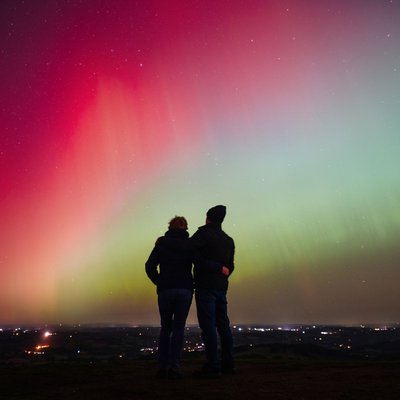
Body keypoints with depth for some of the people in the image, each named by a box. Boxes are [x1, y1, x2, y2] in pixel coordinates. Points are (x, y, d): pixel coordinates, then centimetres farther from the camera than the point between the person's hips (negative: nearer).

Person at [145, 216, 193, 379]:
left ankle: (162, 366, 11)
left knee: (166, 328, 13)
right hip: (185, 290, 0)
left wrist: (159, 282, 9)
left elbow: (150, 266, -3)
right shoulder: (190, 244, 6)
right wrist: (193, 283, 9)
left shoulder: (162, 243, 5)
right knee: (179, 328, 5)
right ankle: (174, 366, -3)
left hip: (165, 290, 1)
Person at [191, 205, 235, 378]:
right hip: (221, 286, 8)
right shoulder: (228, 240, 16)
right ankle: (228, 364, 18)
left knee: (208, 326, -7)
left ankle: (212, 367, -6)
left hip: (205, 286, -7)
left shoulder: (203, 233, -6)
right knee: (223, 325, 13)